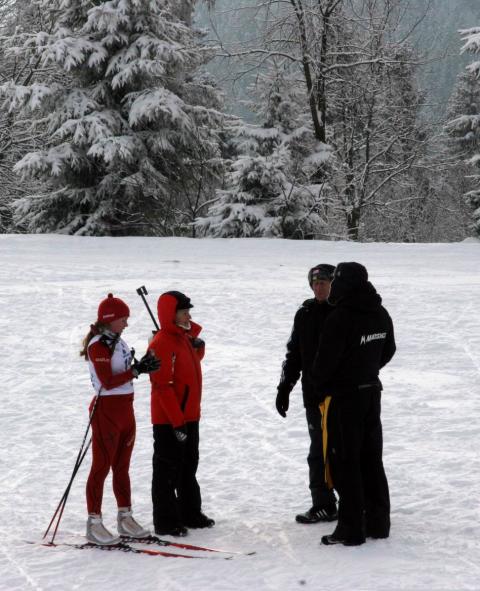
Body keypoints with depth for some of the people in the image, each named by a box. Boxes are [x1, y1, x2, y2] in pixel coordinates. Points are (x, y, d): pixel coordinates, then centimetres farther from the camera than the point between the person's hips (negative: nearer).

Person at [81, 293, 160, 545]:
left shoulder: (118, 342, 11)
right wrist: (136, 369, -23)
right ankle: (94, 523, 0)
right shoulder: (98, 345, -15)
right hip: (106, 410, -8)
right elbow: (108, 382, -21)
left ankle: (125, 517, 21)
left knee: (122, 467, 14)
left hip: (125, 409, 8)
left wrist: (143, 365, 1)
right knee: (102, 467, -4)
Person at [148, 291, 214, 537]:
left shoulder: (185, 338, 9)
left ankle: (190, 514, 31)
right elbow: (162, 385, -23)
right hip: (168, 421, -9)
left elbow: (196, 358, 30)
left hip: (189, 417, 10)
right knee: (168, 470, -1)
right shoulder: (162, 343, -19)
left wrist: (197, 344, 5)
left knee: (189, 468, 19)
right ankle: (166, 522, 5)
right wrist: (177, 421, -24)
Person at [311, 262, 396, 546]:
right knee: (372, 460, 15)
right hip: (372, 392, 7)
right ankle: (378, 522, 20)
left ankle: (351, 529, -1)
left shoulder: (340, 318, -21)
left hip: (344, 397, -7)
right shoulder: (381, 314, 4)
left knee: (345, 463, -1)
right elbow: (388, 351, 16)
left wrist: (320, 387, 2)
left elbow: (325, 360, -17)